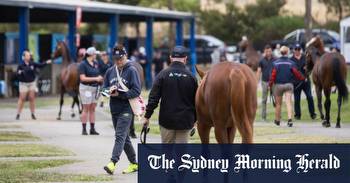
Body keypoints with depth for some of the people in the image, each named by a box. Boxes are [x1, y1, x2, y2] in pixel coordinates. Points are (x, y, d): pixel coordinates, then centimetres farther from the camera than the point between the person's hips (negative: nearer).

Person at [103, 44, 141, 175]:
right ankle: (134, 163, 24)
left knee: (120, 136, -16)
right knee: (124, 138, 13)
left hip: (126, 109, -7)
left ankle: (113, 163, -27)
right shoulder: (110, 72, 11)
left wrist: (119, 94, -18)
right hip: (114, 110, 7)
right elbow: (104, 88, 14)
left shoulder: (131, 71, -6)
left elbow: (136, 91, -11)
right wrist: (109, 90, -9)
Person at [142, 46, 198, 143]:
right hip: (185, 121, 0)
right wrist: (194, 120, 16)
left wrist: (147, 116, 0)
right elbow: (196, 100, 4)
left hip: (167, 119, 0)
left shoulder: (163, 74, -5)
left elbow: (153, 97, -7)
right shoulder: (190, 77, -2)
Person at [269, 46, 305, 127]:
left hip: (278, 85, 0)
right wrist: (303, 78, 13)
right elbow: (296, 73, -3)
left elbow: (273, 75, -8)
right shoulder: (291, 63, -4)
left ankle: (277, 120, 23)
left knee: (278, 104, 12)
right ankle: (290, 119, -22)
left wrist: (270, 84, 0)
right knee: (288, 102, -6)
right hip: (288, 84, 0)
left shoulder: (276, 63, -5)